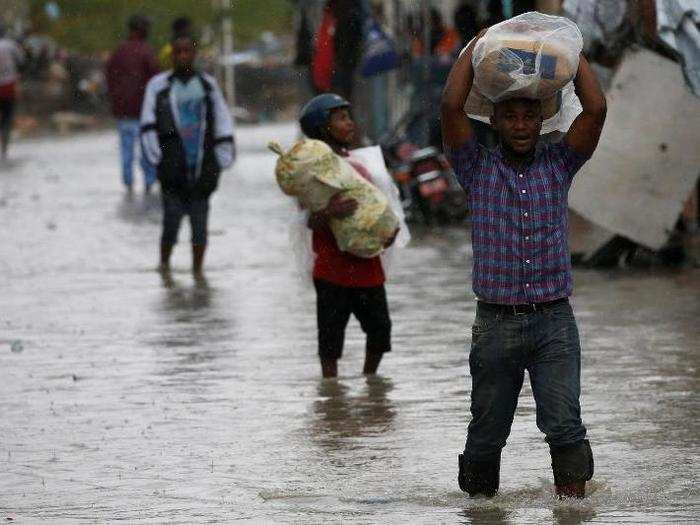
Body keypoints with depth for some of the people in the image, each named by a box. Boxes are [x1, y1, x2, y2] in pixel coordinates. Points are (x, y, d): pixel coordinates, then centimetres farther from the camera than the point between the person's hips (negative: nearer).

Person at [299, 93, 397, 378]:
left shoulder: (356, 165, 13)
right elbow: (312, 221, -17)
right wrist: (330, 213, -38)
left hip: (367, 267, 7)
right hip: (333, 267, -7)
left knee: (379, 327, 10)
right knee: (331, 334, -2)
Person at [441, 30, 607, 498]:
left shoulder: (558, 164, 9)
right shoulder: (478, 168, 6)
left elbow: (596, 109, -3)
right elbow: (451, 106, -8)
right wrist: (478, 45, 1)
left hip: (555, 321, 0)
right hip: (496, 321, 0)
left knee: (565, 422, -14)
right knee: (487, 431, 8)